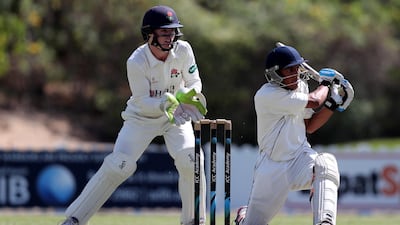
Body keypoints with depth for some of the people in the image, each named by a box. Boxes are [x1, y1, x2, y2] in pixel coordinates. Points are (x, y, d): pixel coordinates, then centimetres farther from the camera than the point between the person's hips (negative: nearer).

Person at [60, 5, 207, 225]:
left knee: (191, 162, -18)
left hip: (175, 115, 3)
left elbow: (194, 83, -4)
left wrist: (186, 95, -27)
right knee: (117, 166, -15)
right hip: (142, 116, -3)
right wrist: (165, 104, -42)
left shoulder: (183, 50, -17)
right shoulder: (136, 62, -26)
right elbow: (141, 103, -23)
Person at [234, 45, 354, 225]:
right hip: (272, 168, -4)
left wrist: (333, 103, 5)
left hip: (300, 159, 4)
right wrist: (326, 83, -2)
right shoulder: (267, 95, -21)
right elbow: (314, 101, -23)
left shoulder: (300, 86, 4)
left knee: (325, 163, -32)